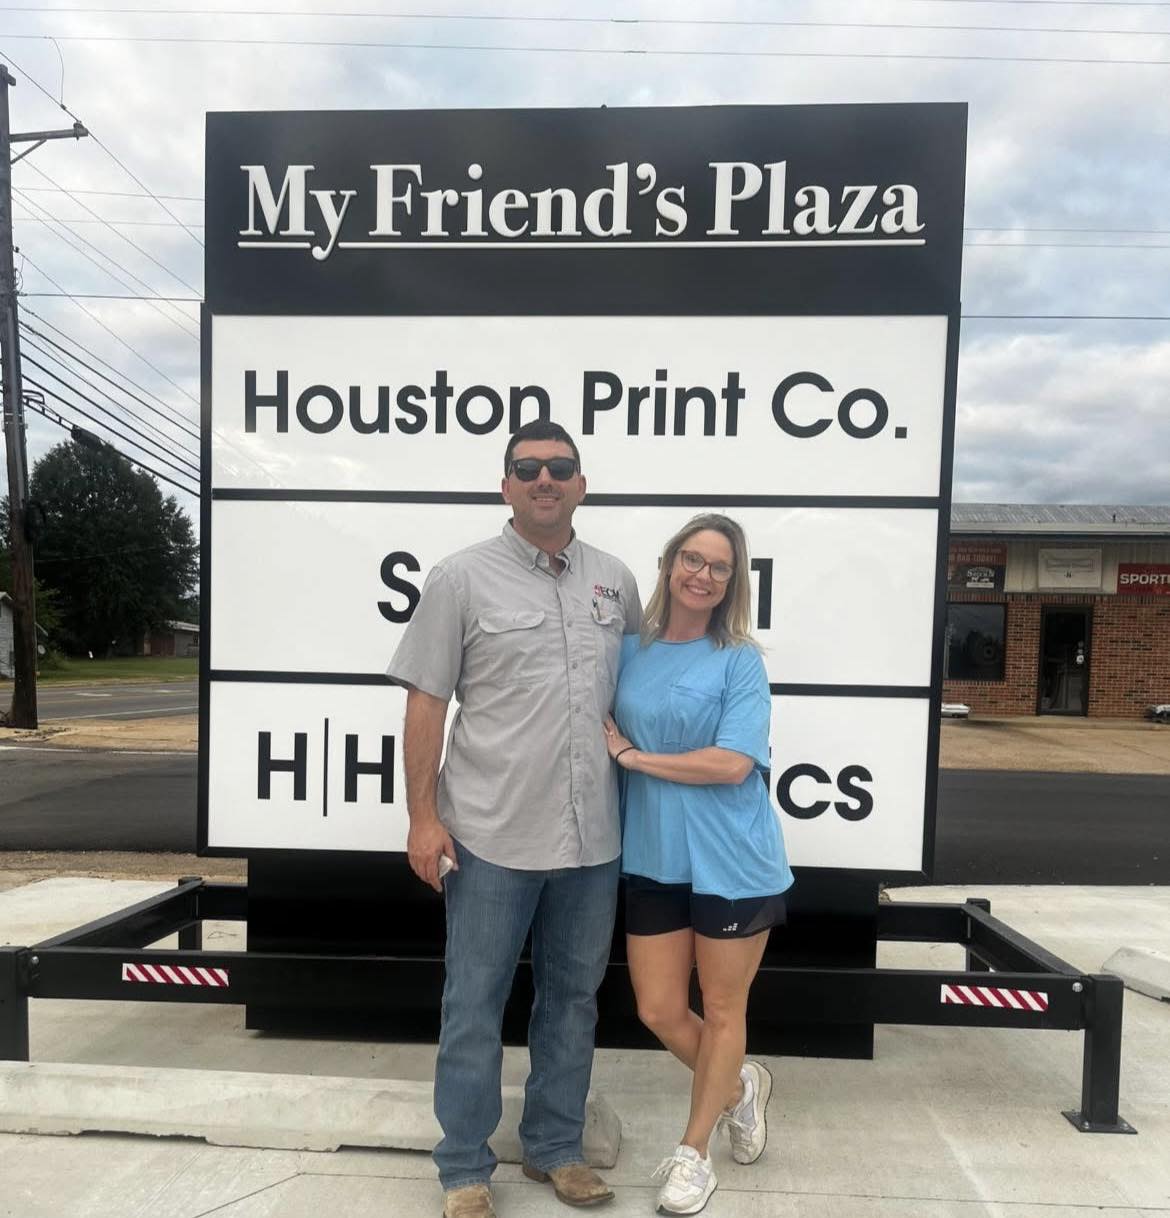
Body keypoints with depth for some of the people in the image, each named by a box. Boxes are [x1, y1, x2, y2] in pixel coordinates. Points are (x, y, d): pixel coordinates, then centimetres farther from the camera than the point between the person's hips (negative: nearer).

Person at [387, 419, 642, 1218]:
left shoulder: (616, 580, 6)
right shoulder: (463, 579, -5)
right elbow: (427, 703, -5)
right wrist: (423, 816, -8)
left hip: (593, 835, 4)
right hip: (492, 835, -4)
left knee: (573, 995, 18)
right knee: (475, 1003, 10)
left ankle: (556, 1148, 39)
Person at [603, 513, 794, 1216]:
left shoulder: (740, 661, -9)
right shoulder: (631, 652, 3)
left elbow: (732, 765, -19)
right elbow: (607, 733, 16)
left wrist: (633, 756, -14)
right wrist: (614, 750, -5)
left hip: (733, 862, -4)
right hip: (654, 859, 4)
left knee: (722, 1010, 13)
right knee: (658, 1011, 12)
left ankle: (694, 1152, 37)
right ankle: (741, 1087, 43)